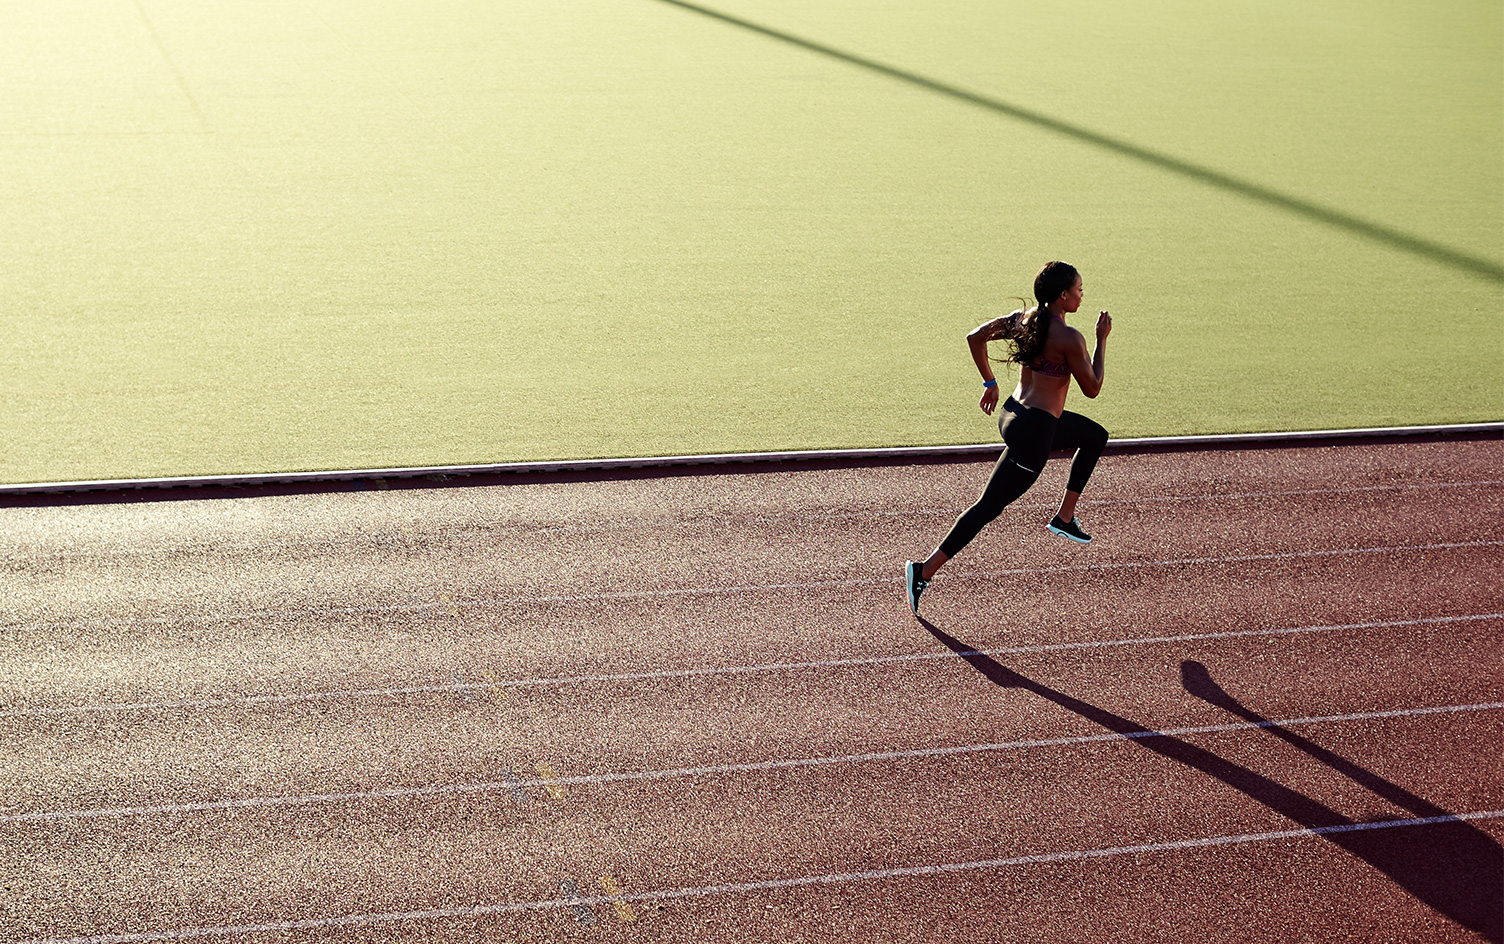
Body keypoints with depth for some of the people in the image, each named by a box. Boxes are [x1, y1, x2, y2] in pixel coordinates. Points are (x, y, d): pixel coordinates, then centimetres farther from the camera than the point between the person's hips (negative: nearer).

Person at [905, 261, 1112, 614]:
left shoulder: (1022, 319, 3)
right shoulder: (1069, 338, -19)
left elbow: (975, 337, 6)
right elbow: (1092, 389, -10)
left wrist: (989, 382, 16)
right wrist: (1102, 339, -2)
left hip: (1012, 413, 9)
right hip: (1033, 432, -9)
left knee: (1096, 436, 28)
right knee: (988, 507, -2)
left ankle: (1064, 517, 31)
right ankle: (925, 571, -1)